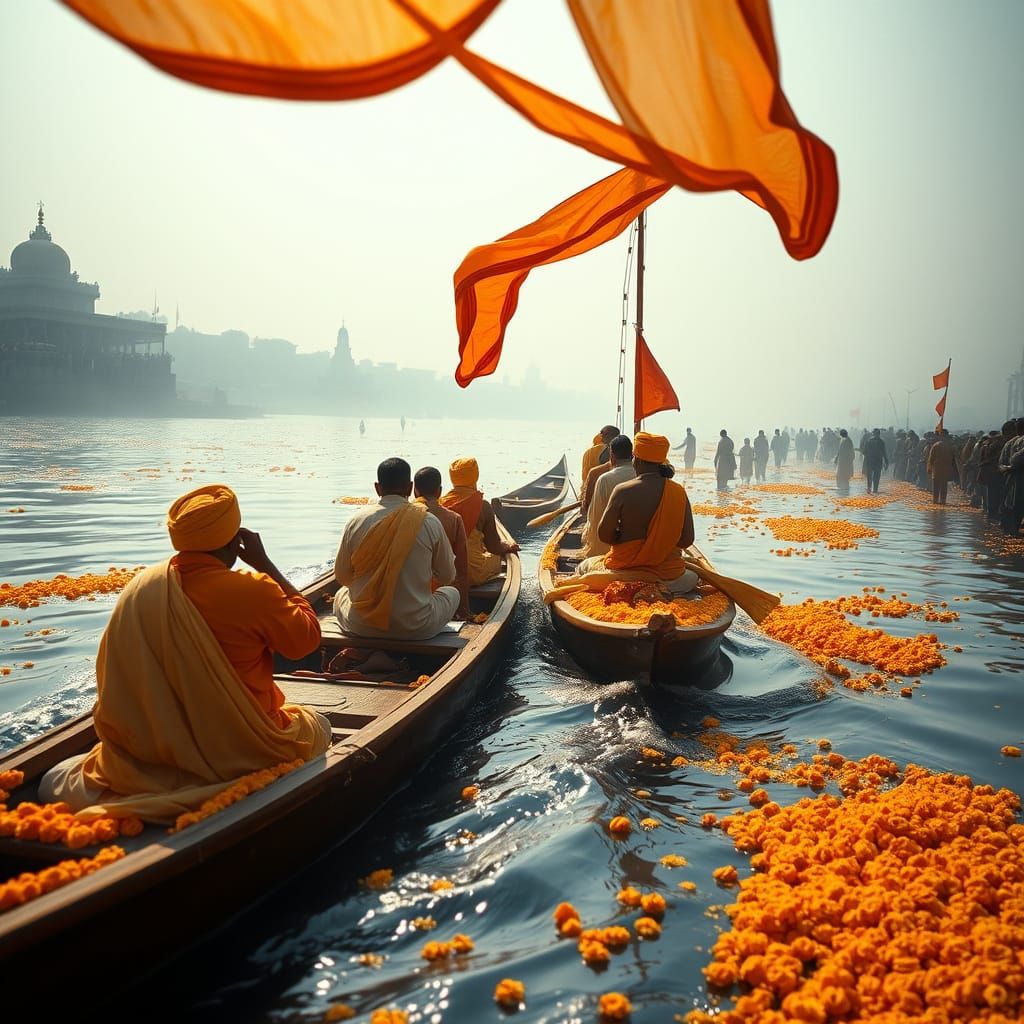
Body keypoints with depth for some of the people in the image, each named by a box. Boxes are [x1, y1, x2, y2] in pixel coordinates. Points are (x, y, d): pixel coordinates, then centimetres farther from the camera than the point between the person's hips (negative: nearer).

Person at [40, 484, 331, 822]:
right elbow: (308, 636, -7)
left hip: (152, 748, 6)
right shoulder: (253, 592, -24)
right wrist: (265, 564, -7)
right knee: (317, 724, 23)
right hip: (240, 752, -6)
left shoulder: (140, 588, -8)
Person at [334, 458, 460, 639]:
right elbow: (447, 577, 2)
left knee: (341, 594, 34)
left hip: (361, 626, 0)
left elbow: (341, 576, 3)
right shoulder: (430, 523, -9)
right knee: (452, 592, 29)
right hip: (416, 628, 0)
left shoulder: (357, 521, -6)